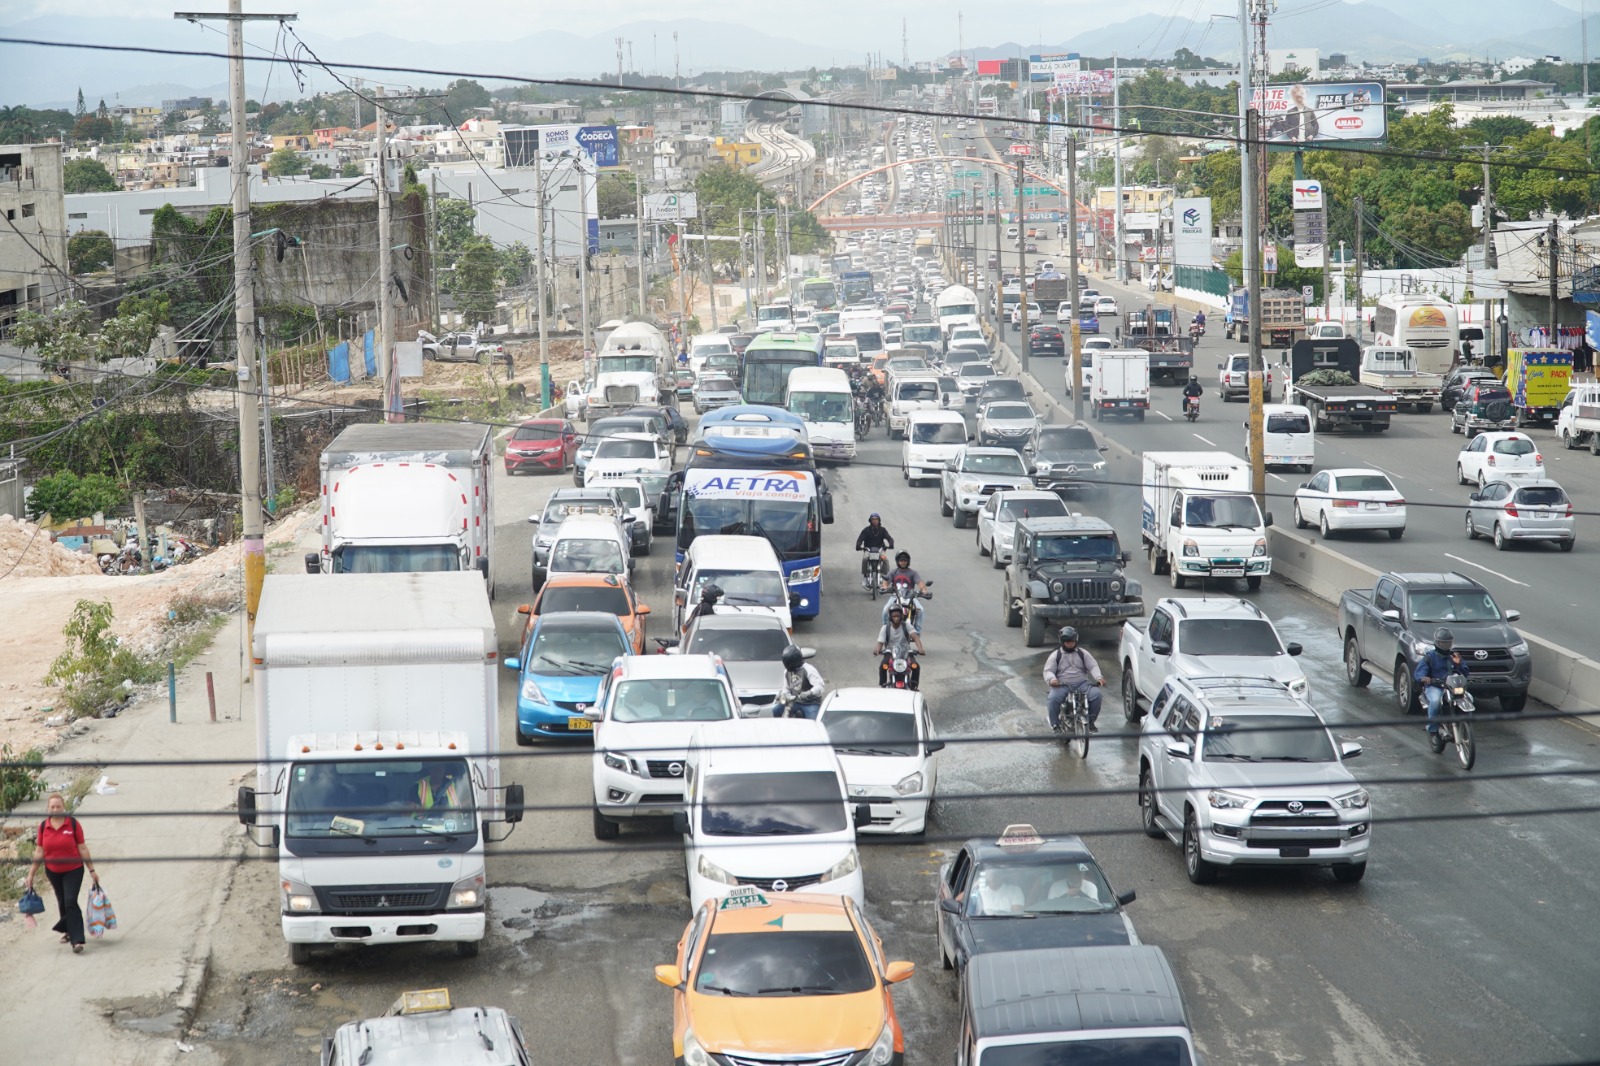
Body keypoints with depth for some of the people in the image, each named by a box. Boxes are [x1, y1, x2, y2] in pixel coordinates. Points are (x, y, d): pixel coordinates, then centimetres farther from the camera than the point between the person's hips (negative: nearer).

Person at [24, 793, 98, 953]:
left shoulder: (73, 824, -12)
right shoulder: (43, 826, -4)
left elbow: (82, 848, -6)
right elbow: (39, 852, 3)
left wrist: (92, 870, -3)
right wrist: (31, 874, 3)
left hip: (73, 870, -4)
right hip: (53, 872, 4)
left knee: (70, 902, -16)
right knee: (62, 903, 17)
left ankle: (77, 940, -17)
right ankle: (68, 931, 38)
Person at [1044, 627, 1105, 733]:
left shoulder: (1083, 654, 13)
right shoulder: (1056, 655, 9)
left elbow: (1093, 666, 5)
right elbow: (1048, 671, 2)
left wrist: (1099, 677, -16)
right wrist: (1052, 679, -23)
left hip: (1082, 684, 2)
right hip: (1062, 685, -1)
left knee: (1096, 694, -25)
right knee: (1052, 698, -32)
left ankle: (1091, 721, -6)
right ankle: (1056, 725, -14)